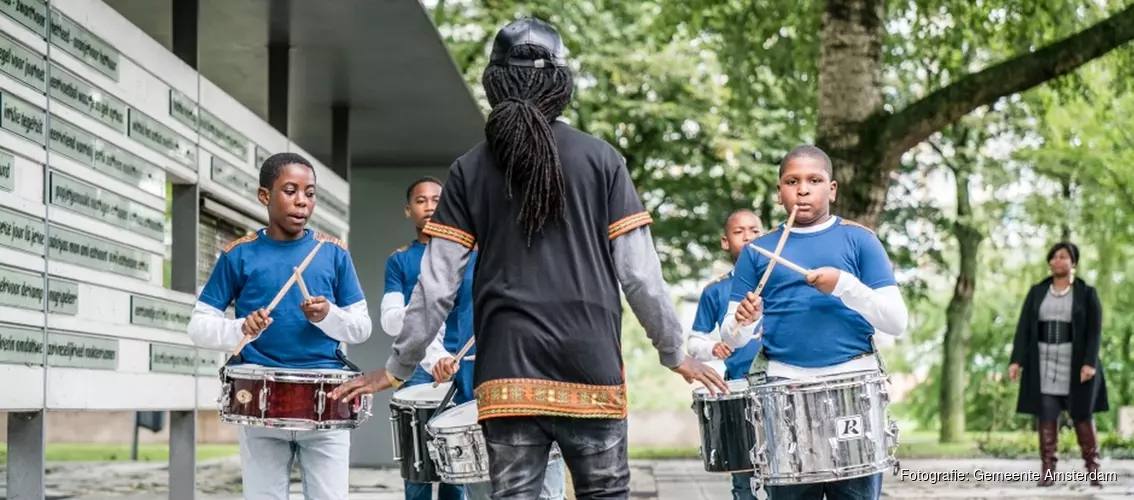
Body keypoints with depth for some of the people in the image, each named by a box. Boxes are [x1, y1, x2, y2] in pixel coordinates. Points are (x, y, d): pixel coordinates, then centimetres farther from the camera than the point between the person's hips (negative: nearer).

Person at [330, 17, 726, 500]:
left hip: (508, 372, 1)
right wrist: (674, 352, 11)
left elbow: (437, 283, 2)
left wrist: (398, 368, 11)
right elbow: (638, 271, -1)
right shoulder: (600, 158, 2)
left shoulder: (470, 169, 4)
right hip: (590, 368, -1)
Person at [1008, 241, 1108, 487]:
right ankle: (1048, 469, 1)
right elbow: (1024, 327, 3)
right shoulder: (1037, 292, 7)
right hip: (1044, 363, 2)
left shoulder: (1087, 293, 0)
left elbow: (1095, 331, -6)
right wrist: (1017, 360, -8)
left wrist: (1090, 363, -18)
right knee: (1046, 415, -1)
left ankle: (1093, 468, 10)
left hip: (1075, 364, -2)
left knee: (1081, 414, 1)